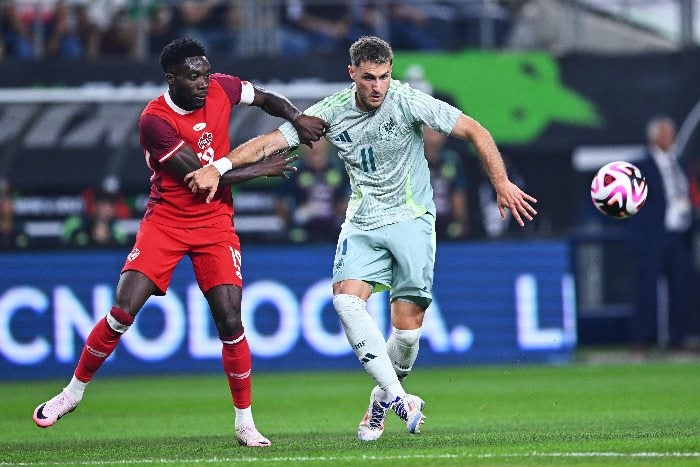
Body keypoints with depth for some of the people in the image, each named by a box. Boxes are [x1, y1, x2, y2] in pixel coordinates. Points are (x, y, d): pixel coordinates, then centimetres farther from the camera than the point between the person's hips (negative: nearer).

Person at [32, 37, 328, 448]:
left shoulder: (221, 88, -5)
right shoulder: (155, 121, -19)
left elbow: (268, 99, 15)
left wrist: (297, 118, -4)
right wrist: (259, 170, -11)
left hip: (216, 223, 3)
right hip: (166, 221, -3)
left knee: (231, 322, -8)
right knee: (123, 311, -11)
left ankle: (245, 422, 3)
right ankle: (74, 391, 9)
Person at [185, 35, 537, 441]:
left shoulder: (409, 102, -12)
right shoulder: (332, 112, -5)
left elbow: (475, 131, -8)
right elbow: (270, 142, -6)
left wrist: (502, 184, -15)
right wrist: (217, 168, -18)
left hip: (411, 219, -2)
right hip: (362, 222, 2)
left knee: (408, 324, -9)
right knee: (346, 298, -23)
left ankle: (382, 399, 20)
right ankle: (398, 397, -22)